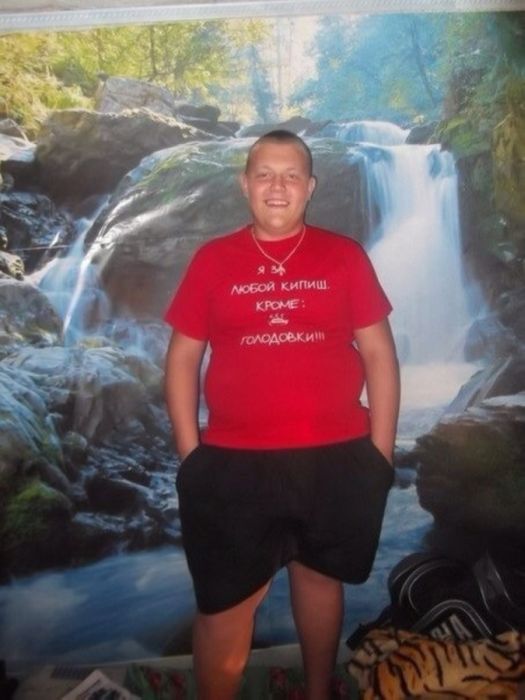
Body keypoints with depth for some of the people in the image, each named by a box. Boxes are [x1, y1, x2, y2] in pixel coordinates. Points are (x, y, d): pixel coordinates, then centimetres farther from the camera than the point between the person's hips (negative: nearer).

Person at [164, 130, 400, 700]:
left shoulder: (345, 256, 1)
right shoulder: (212, 260, 1)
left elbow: (378, 353, 3)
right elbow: (182, 358, 3)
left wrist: (381, 451, -1)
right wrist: (189, 455, -1)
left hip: (336, 457, 1)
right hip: (234, 463, -1)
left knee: (319, 576, 21)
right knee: (224, 604, 6)